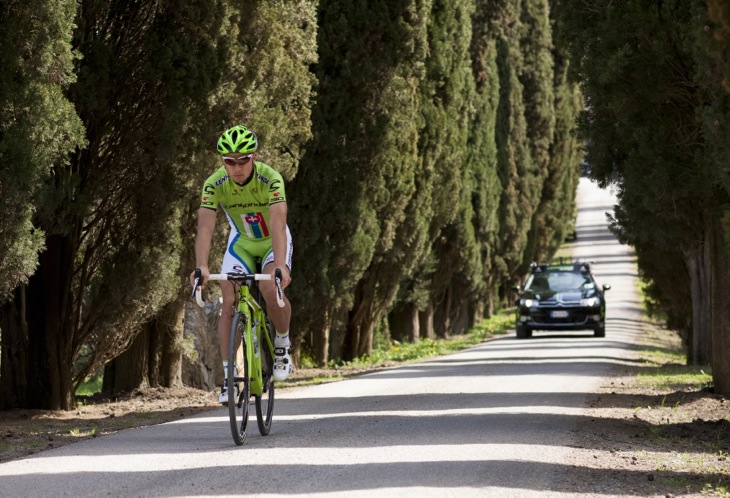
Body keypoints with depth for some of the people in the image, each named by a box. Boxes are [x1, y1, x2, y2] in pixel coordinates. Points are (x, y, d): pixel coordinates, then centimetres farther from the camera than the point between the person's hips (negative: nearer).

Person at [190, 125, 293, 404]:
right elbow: (205, 228, -33)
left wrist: (280, 266, -57)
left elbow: (277, 224, -42)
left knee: (271, 291, -29)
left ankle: (283, 344, -1)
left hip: (273, 242, -3)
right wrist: (201, 267, -50)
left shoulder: (271, 179, -31)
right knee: (229, 303, -13)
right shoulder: (214, 185, -24)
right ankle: (228, 377, -8)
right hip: (241, 243, 3)